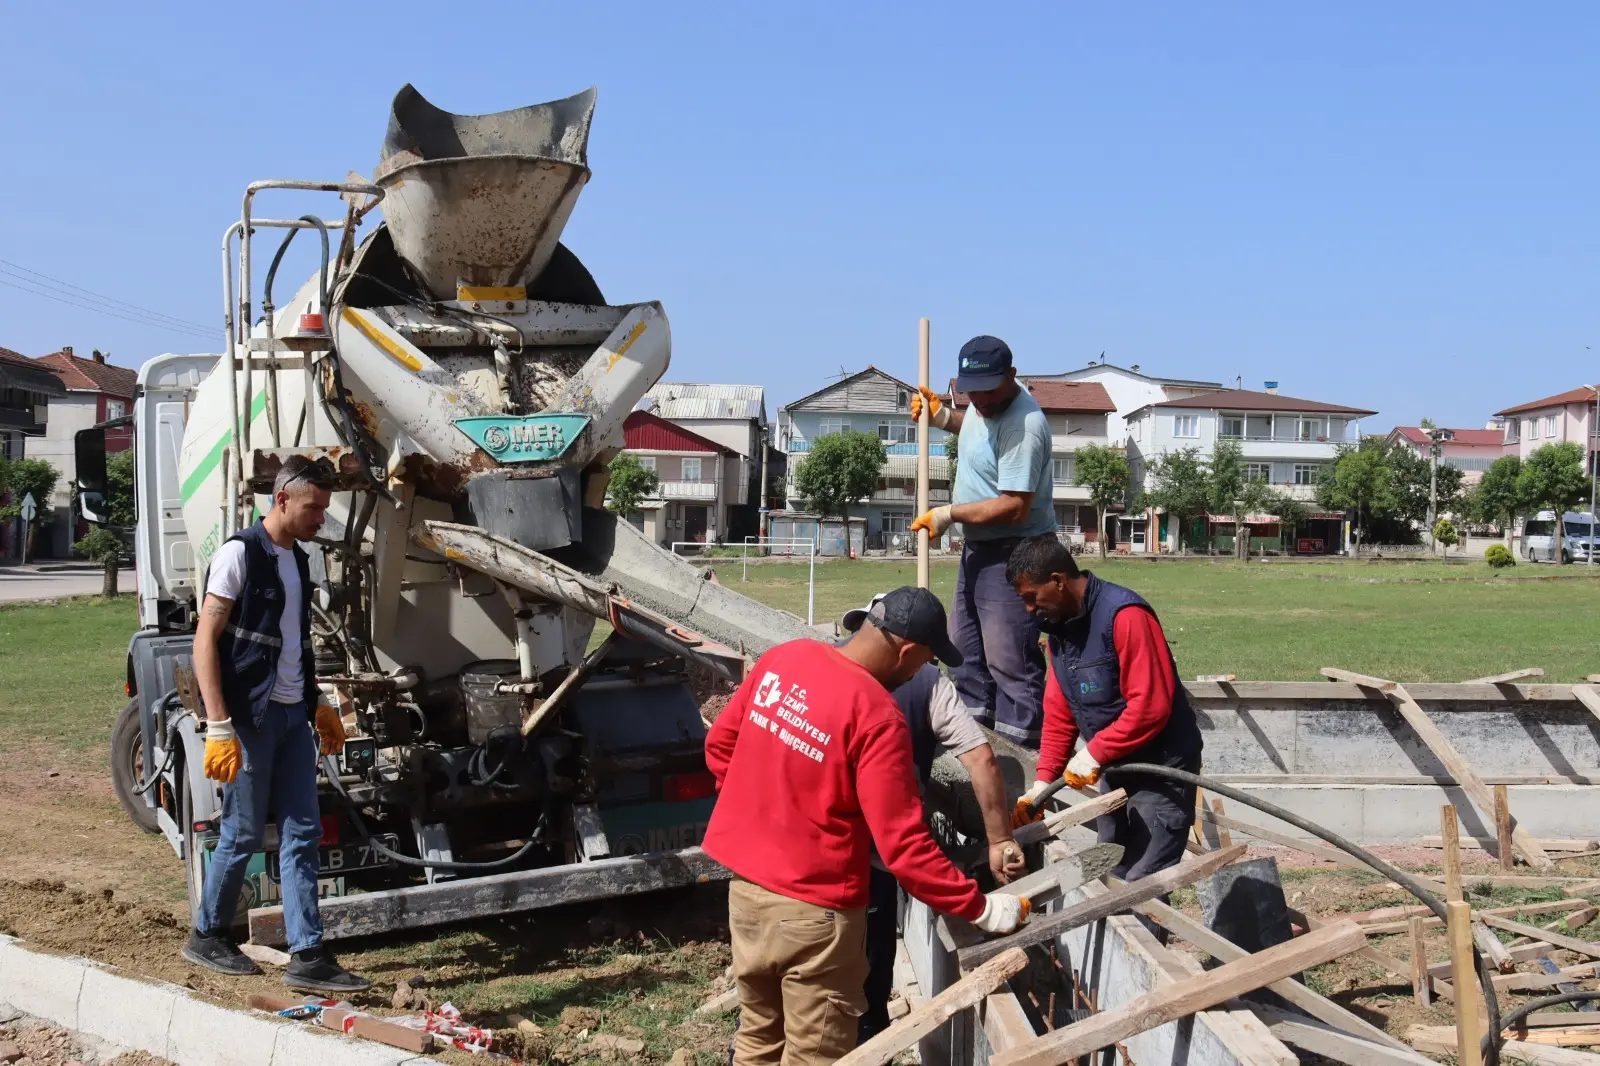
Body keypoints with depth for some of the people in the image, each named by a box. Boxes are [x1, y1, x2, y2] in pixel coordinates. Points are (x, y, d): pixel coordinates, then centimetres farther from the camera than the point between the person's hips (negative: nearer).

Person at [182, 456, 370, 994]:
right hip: (250, 716, -8)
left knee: (302, 833, 3)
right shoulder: (241, 553, -10)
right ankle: (207, 935, 22)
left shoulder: (296, 560, 15)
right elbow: (206, 640, -14)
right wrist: (219, 726, -20)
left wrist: (318, 706, 21)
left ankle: (308, 956, 4)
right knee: (243, 833, 2)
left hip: (293, 716, 8)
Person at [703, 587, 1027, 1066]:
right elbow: (903, 846, -22)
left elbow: (719, 745, 10)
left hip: (745, 880, 7)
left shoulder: (784, 657, -2)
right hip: (812, 906, -7)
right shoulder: (876, 716, -22)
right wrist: (981, 907, -14)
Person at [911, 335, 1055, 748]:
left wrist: (948, 514, -20)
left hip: (1012, 553, -11)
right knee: (966, 645, 21)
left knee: (1009, 659, -10)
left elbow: (1014, 507, -29)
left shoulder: (1023, 424, -26)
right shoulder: (985, 403, 4)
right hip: (978, 545, 11)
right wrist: (942, 416, 10)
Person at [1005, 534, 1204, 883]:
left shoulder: (1124, 615, -23)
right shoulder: (1059, 626, 5)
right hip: (1115, 770, 9)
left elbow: (1151, 706, -28)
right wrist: (1043, 782, 1)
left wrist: (1093, 753, -22)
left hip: (1161, 770, -9)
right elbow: (1059, 713, 9)